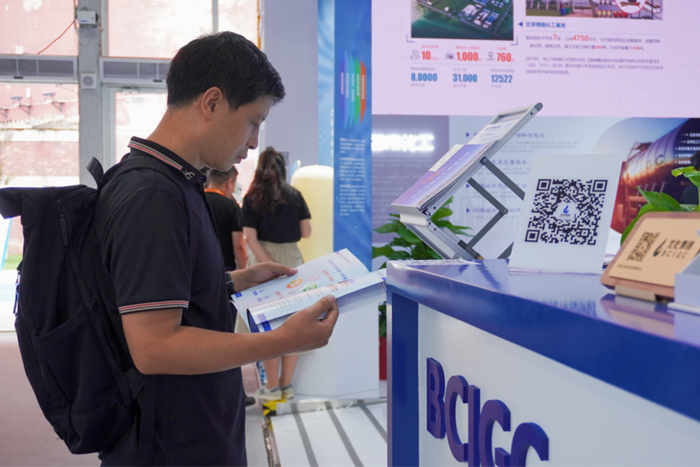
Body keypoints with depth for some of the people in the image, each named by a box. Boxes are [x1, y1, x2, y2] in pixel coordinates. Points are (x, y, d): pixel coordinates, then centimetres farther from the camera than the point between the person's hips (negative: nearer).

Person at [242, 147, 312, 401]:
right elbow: (306, 232, 4)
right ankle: (286, 385, 16)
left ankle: (272, 387, 12)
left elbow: (251, 238, -10)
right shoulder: (295, 196, 4)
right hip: (291, 258, 2)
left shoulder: (252, 198, -1)